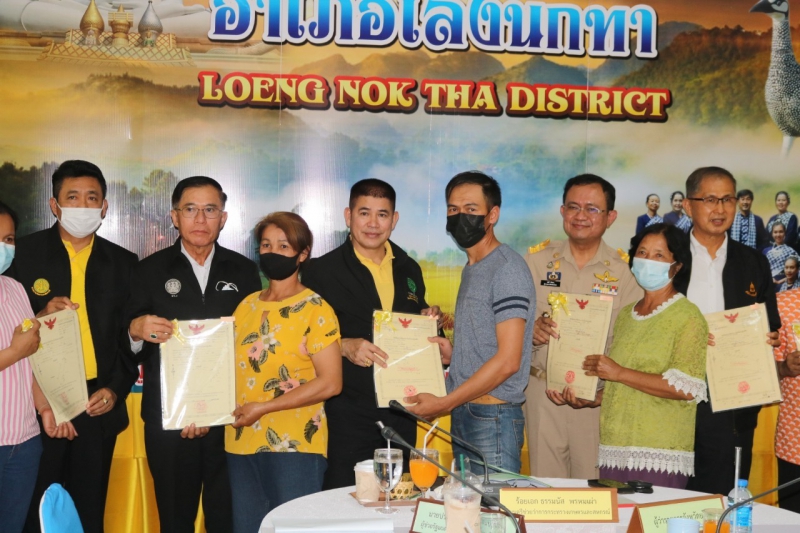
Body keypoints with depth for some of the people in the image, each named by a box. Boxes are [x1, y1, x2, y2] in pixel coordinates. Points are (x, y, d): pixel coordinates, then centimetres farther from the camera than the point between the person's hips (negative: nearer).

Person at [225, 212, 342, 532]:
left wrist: (264, 408, -14)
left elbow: (330, 383, -13)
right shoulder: (247, 305, 10)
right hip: (241, 443, 6)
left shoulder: (315, 310, -7)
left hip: (294, 445, -5)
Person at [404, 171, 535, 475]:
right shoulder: (471, 268, 16)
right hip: (463, 413, 8)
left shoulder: (507, 268, -13)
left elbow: (508, 361, -18)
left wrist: (444, 403, -15)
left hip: (493, 418, -8)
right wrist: (452, 354, 4)